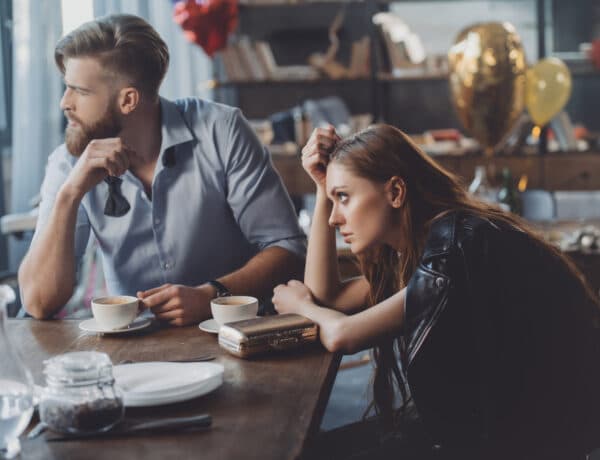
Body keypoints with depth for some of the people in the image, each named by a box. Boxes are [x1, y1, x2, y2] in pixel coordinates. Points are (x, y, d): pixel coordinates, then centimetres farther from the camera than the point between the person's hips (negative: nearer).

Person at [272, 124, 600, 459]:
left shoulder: (461, 245, -21)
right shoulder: (417, 250, 6)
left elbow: (341, 335, -19)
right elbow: (326, 296, 13)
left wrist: (299, 305, 5)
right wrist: (323, 188, 8)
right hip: (478, 431, 8)